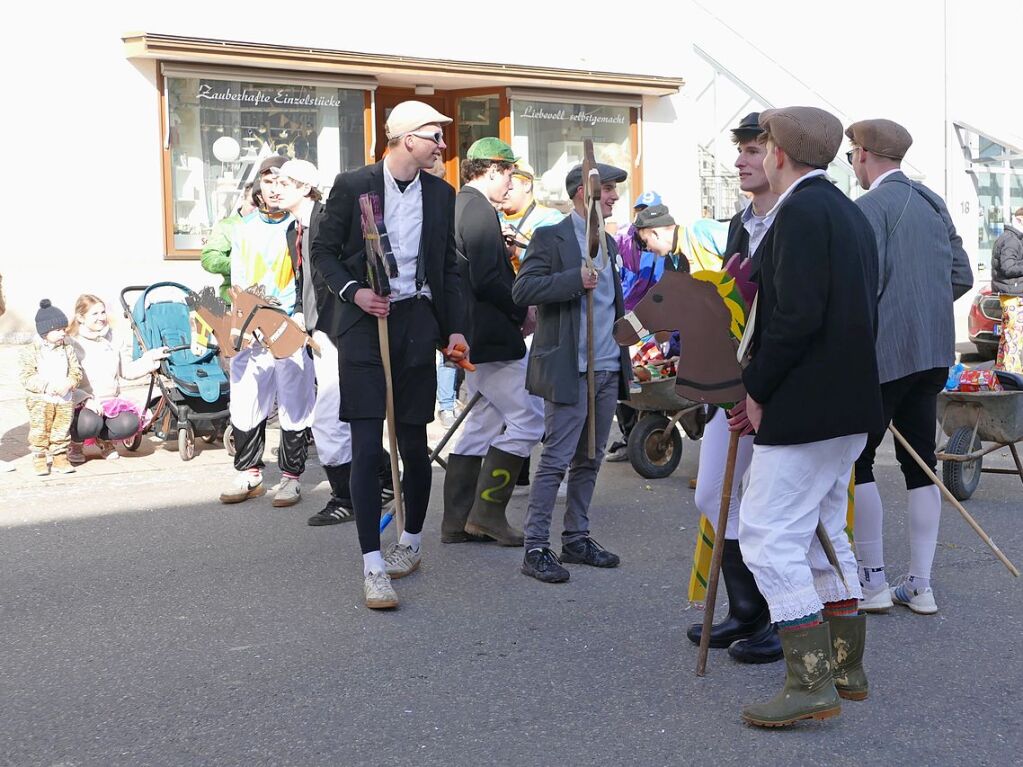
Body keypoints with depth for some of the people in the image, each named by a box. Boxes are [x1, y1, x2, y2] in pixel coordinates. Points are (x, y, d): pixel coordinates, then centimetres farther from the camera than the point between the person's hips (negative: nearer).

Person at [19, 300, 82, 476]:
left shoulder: (67, 349, 6)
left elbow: (76, 370, 7)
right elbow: (26, 377, -11)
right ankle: (39, 459, 9)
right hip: (39, 401, -3)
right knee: (39, 432, -1)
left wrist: (69, 383, -14)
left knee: (62, 431, 7)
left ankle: (60, 458, 17)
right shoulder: (30, 351, -6)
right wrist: (47, 387, -21)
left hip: (64, 400, 3)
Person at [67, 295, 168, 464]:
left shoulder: (114, 339, 12)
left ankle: (104, 439, 11)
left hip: (111, 401, 5)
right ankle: (75, 445, 2)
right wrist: (86, 400, -27)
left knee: (130, 423, -26)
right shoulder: (71, 343, -6)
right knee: (90, 423, -38)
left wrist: (151, 358, 3)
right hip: (80, 404, -4)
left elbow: (127, 371, 17)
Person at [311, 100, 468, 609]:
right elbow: (323, 249, 4)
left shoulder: (440, 194, 9)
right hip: (365, 324, -3)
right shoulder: (353, 186, -2)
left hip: (416, 324, 3)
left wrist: (454, 328, 8)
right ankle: (373, 565, -4)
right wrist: (352, 291, -12)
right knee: (366, 446, -7)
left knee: (413, 442, 9)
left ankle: (411, 542, 29)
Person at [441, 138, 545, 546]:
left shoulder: (456, 207, 16)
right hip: (492, 338, -10)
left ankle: (458, 520, 16)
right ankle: (488, 510, -3)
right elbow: (486, 282, -22)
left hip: (471, 338, 10)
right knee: (528, 417, -5)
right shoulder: (480, 211, -14)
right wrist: (521, 313, -10)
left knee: (483, 421, 14)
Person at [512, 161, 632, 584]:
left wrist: (623, 361, 20)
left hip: (607, 370, 8)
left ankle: (576, 539, 21)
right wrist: (576, 279, -24)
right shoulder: (550, 238, -6)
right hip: (568, 370, -8)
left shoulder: (608, 243, 18)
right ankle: (535, 548, -1)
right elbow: (522, 290, -16)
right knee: (555, 462, -6)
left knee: (589, 461, 12)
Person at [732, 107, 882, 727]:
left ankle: (810, 684, -6)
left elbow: (797, 316, -23)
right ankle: (847, 669, 27)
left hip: (806, 408, -10)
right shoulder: (850, 212, 17)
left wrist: (757, 389, -11)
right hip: (848, 405, 10)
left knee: (769, 536, -7)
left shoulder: (802, 211, -14)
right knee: (824, 533, 18)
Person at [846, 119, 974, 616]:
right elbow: (962, 276, 15)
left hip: (883, 351, -8)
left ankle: (873, 580, 5)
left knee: (855, 460, 2)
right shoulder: (934, 203, 13)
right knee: (919, 463, 10)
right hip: (934, 352, 8)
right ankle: (920, 585, 14)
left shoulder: (870, 206, -11)